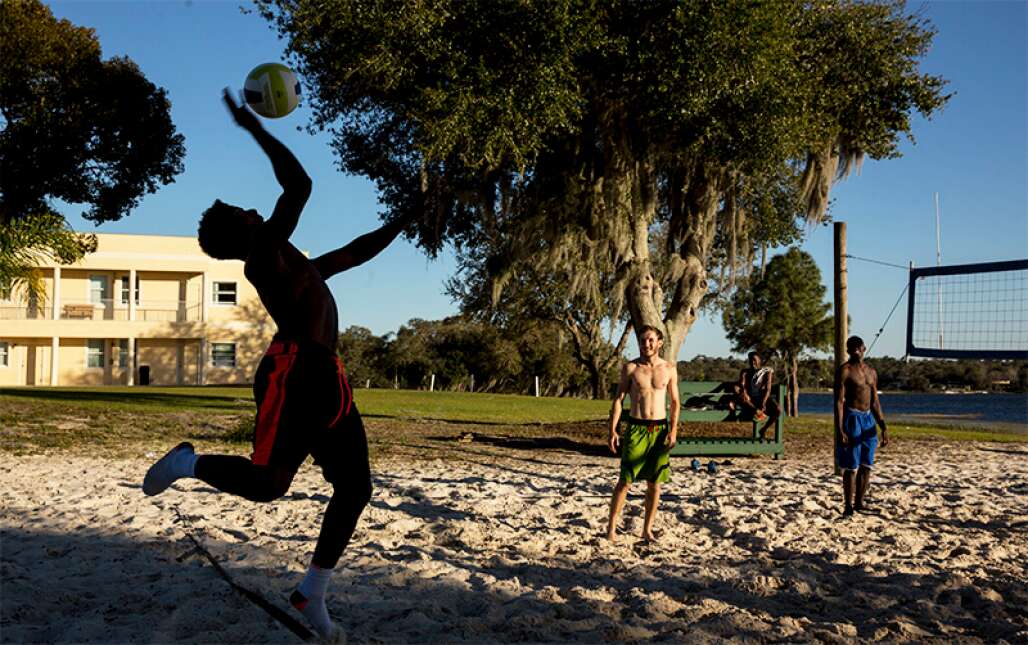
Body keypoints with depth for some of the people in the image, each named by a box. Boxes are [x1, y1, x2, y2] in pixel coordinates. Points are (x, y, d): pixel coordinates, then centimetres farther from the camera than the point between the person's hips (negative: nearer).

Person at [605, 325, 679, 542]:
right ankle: (611, 527, 4)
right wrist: (612, 430, -6)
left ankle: (647, 529, 17)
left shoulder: (669, 369, 4)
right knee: (625, 481, -5)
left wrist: (673, 430, -4)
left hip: (660, 429, 2)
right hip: (636, 428, -2)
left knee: (654, 483, 6)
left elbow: (675, 402, 8)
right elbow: (618, 399, 1)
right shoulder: (630, 368, 0)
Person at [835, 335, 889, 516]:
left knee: (866, 466, 8)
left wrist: (883, 428, 13)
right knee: (851, 467, -5)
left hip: (868, 419, 7)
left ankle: (859, 502, 18)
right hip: (852, 418, -7)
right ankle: (848, 506, 2)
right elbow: (839, 401, -13)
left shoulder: (871, 371, 13)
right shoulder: (845, 371, -7)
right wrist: (839, 430, -20)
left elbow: (875, 402, 18)